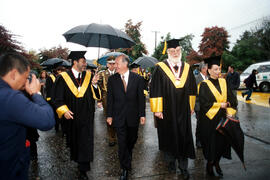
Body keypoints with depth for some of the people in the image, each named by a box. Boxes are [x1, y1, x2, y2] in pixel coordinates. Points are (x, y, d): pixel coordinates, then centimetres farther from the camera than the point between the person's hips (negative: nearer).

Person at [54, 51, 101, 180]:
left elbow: (96, 96, -4)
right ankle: (77, 159, 46)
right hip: (72, 117, 0)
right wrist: (64, 111, -19)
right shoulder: (63, 78, -5)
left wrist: (94, 84, -21)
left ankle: (83, 169, 14)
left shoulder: (89, 76, 0)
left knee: (86, 142, 1)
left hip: (87, 117, 1)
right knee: (74, 141, 18)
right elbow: (58, 99, -4)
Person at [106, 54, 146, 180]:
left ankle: (128, 157, 48)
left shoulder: (138, 79, -3)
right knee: (122, 143, 2)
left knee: (132, 140, 18)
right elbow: (110, 98, 2)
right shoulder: (112, 79, 0)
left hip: (133, 116, 1)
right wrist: (109, 115, 0)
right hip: (119, 117, 0)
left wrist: (142, 114, -3)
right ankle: (125, 168, 17)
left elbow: (141, 98, -1)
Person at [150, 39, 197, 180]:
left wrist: (191, 107, 11)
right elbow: (155, 89, -9)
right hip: (166, 111, -2)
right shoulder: (160, 68, -6)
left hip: (183, 111, 3)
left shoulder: (187, 68, 6)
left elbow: (192, 90, 12)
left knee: (184, 137, 8)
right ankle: (171, 160, 36)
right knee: (169, 136, 13)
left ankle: (183, 166, 25)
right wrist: (157, 109, -11)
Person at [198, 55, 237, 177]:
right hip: (210, 119, -4)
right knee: (211, 143, 5)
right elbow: (204, 103, -15)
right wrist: (220, 105, -13)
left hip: (223, 118, 5)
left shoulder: (224, 82, 6)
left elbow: (232, 98, 5)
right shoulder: (204, 85, -9)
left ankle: (216, 162, 32)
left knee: (222, 141, 11)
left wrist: (229, 111, -10)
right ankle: (209, 164, 27)